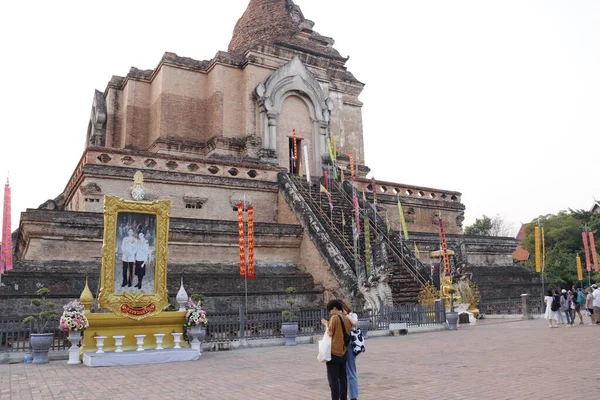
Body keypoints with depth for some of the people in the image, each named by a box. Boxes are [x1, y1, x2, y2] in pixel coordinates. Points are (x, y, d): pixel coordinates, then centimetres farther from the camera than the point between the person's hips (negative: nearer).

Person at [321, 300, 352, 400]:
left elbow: (330, 334, -13)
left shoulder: (334, 317, -12)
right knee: (343, 377, 13)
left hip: (333, 352, -7)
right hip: (343, 352, 7)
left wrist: (326, 324, 1)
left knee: (333, 379, -1)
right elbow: (340, 332, 13)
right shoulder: (347, 319, 9)